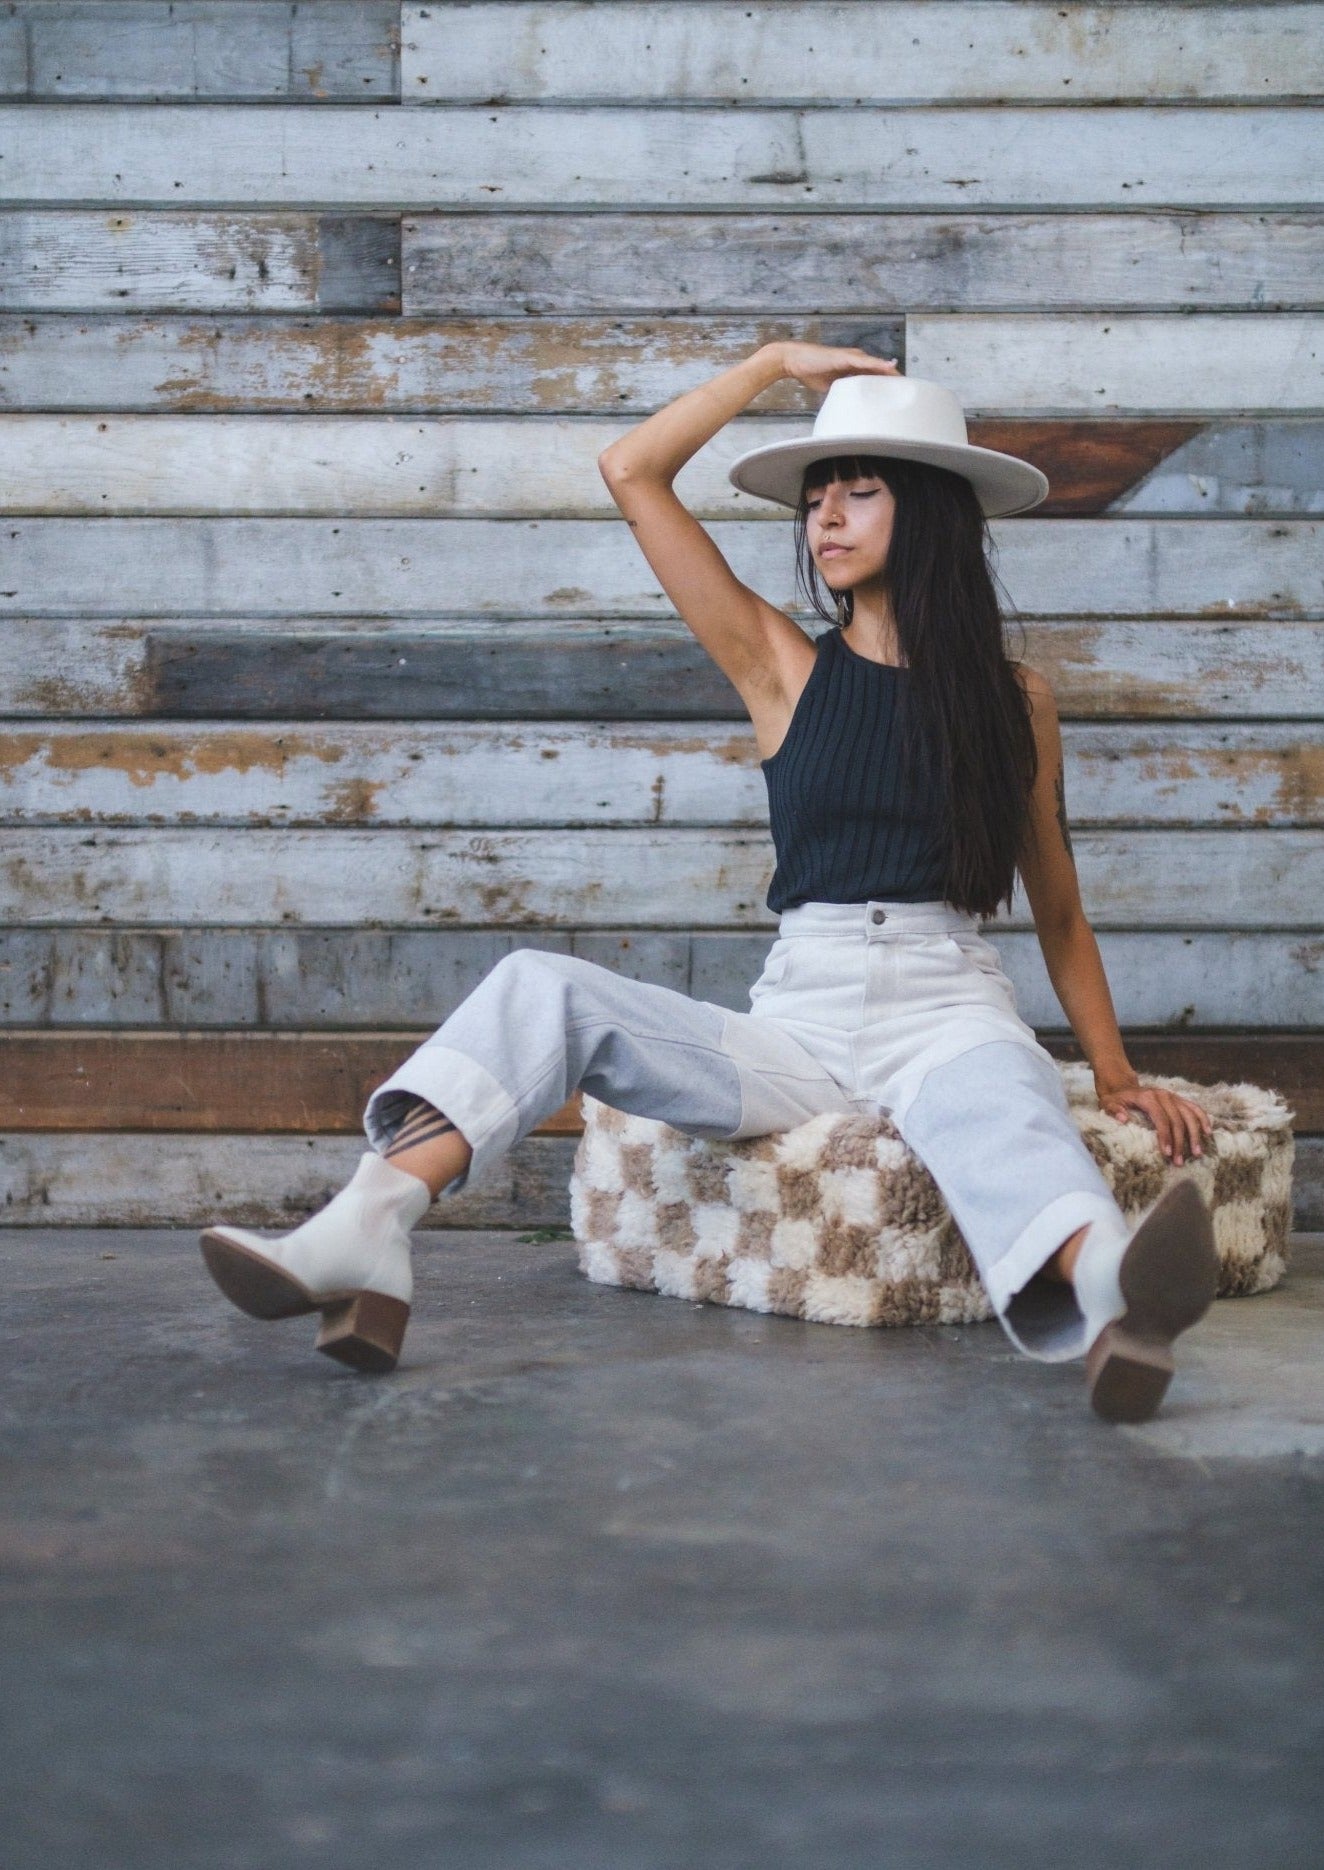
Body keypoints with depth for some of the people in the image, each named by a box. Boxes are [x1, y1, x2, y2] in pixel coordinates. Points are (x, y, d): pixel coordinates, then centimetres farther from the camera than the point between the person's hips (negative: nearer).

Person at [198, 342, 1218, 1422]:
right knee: (542, 988, -17)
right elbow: (632, 472, 9)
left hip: (951, 1011, -2)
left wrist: (1118, 1076, 11)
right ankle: (365, 1234, -37)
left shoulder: (1016, 699, 11)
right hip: (799, 1024, 2)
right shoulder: (785, 671, 12)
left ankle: (1115, 1300, -70)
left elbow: (1058, 909, 18)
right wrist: (776, 362, 15)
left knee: (994, 1108, -39)